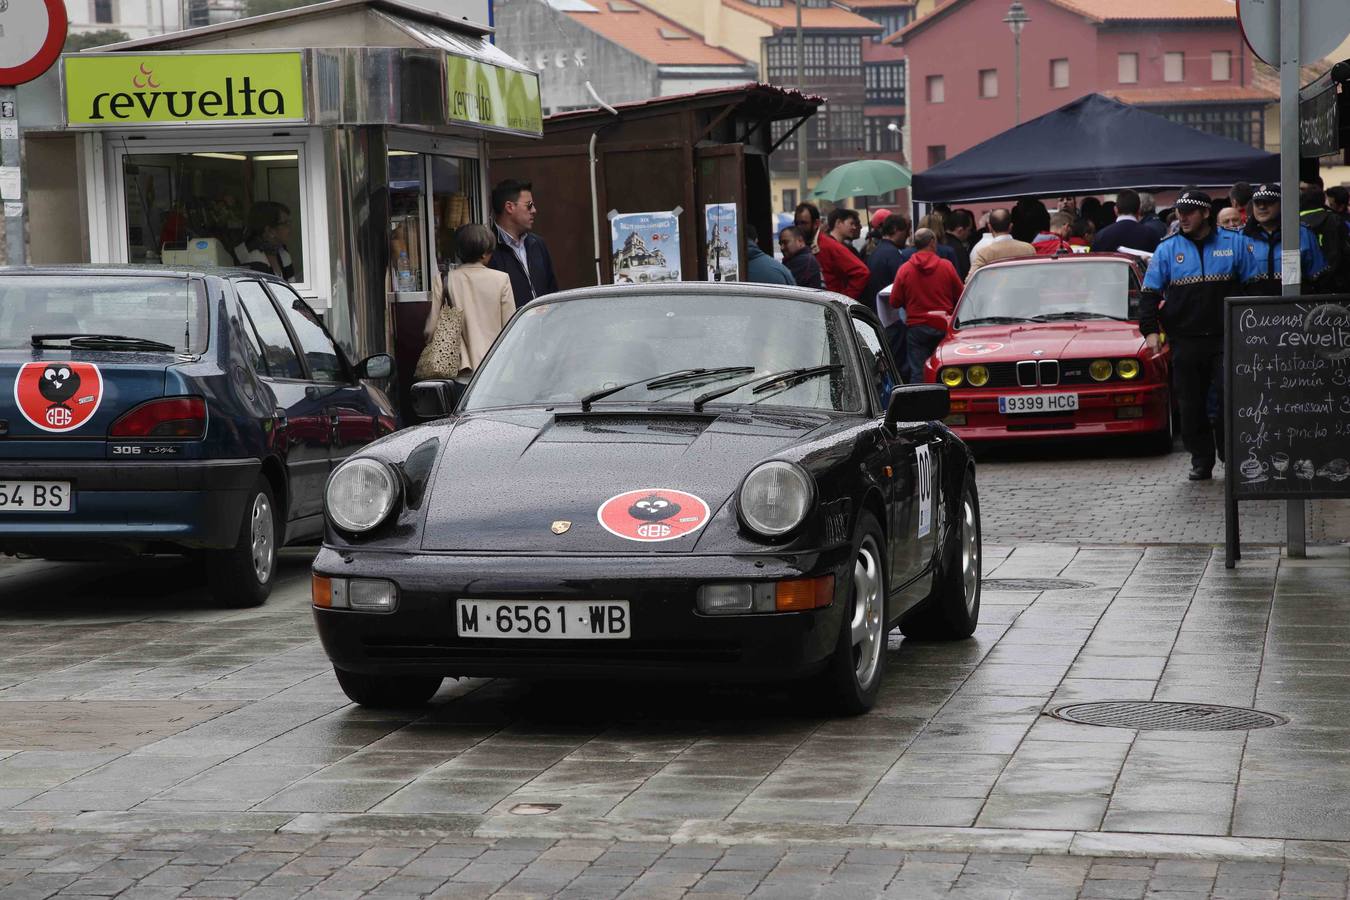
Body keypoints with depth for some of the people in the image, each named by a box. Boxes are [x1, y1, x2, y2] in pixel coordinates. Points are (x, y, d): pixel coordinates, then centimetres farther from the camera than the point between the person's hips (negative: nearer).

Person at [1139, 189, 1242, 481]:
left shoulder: (1232, 243, 4)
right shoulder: (1168, 249, 5)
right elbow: (1150, 292, 5)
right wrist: (1150, 330, -5)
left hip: (1225, 338, -1)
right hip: (1185, 342, 1)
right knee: (1191, 406, 3)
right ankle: (1201, 462, 12)